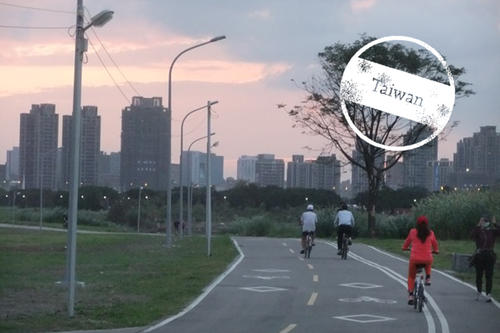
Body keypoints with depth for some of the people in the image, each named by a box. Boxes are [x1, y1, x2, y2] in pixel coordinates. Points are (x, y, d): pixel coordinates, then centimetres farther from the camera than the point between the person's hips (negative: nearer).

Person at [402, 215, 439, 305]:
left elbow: (408, 241, 16)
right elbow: (434, 243, 17)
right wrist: (436, 250, 39)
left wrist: (404, 248, 37)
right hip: (427, 259, 1)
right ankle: (428, 278, 20)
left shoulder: (413, 232, 0)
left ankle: (410, 295, 7)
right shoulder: (430, 233, 2)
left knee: (411, 277, 19)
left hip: (414, 259, -1)